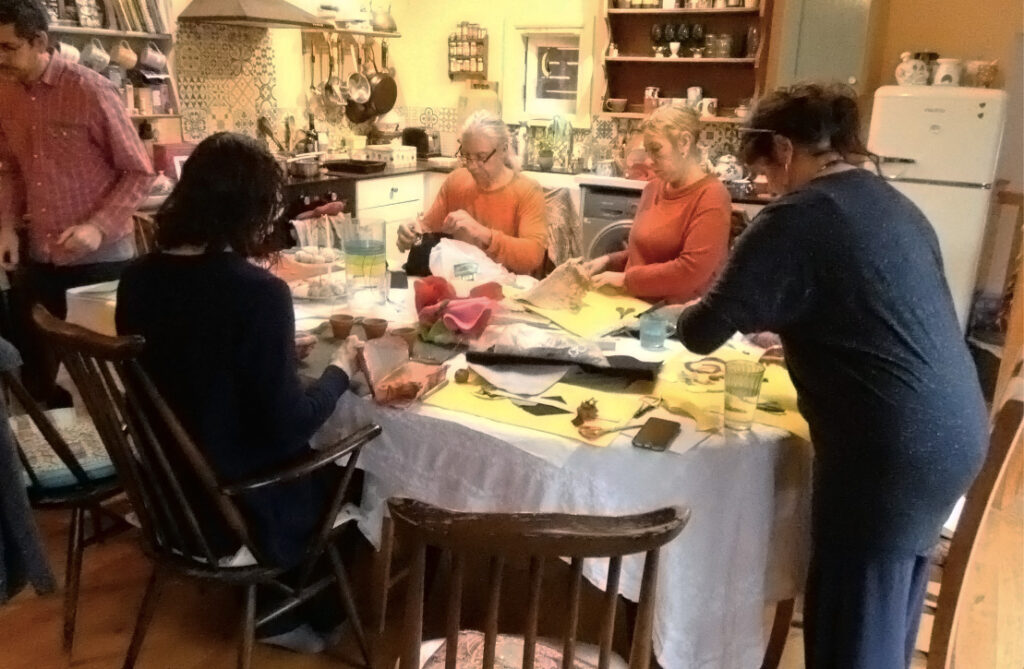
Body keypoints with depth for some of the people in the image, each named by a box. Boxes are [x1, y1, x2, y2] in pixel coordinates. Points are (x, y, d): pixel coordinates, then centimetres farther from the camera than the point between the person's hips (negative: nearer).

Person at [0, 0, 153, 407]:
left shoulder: (90, 90, -13)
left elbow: (139, 172, -10)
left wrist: (99, 226, -20)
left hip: (99, 258, -5)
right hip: (37, 258, 6)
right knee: (36, 377, 15)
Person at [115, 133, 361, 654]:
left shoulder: (138, 278, -4)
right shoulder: (258, 292, -26)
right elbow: (289, 427, -23)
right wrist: (340, 370, -6)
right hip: (240, 506, -7)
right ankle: (287, 614, 34)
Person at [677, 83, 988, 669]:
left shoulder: (799, 218, -12)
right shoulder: (895, 205, 13)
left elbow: (702, 334, -12)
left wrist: (690, 315, 9)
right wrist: (788, 327, 25)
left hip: (890, 449, -8)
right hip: (955, 433, 9)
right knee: (889, 616, 25)